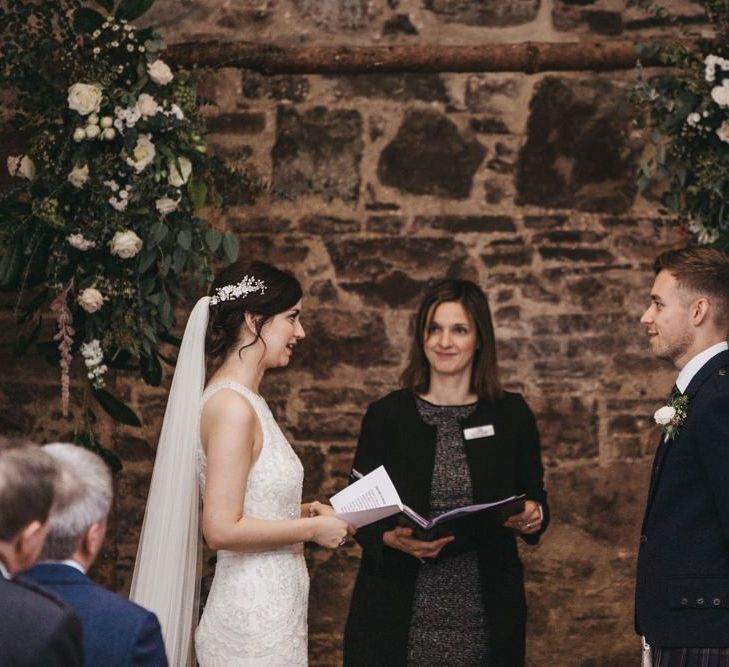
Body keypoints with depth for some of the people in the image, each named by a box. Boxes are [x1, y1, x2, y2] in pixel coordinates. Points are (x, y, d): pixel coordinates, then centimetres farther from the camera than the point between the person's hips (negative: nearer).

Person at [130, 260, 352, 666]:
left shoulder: (246, 401, 12)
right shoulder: (232, 406, -16)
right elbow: (222, 529, -21)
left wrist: (302, 512, 7)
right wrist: (312, 529, -12)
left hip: (272, 609, 9)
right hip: (256, 618, -9)